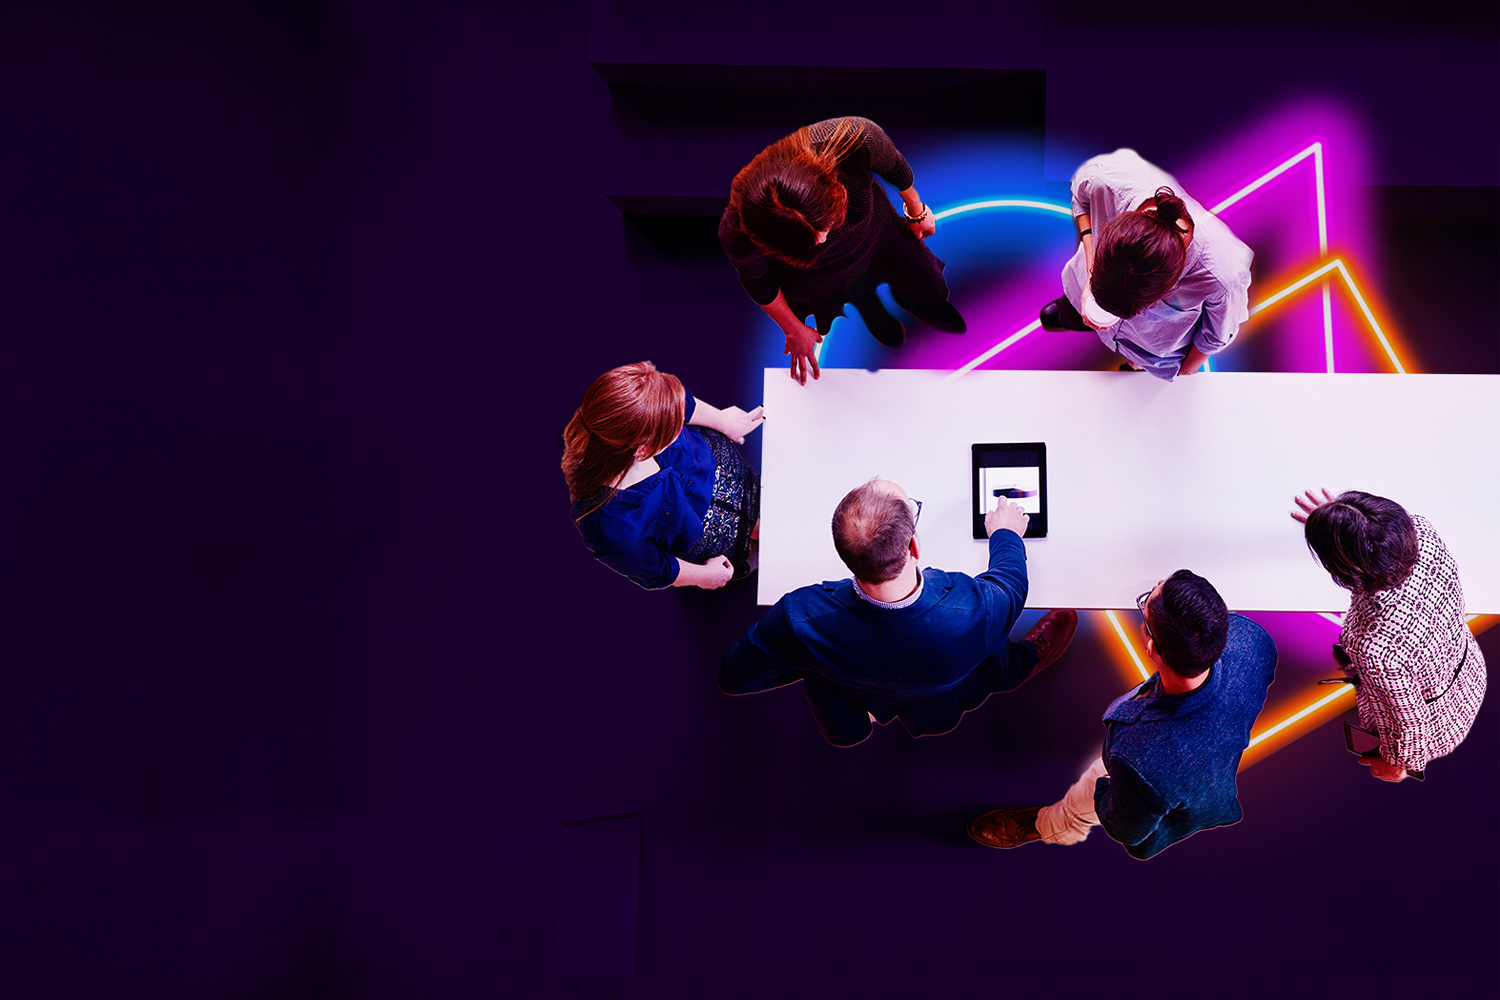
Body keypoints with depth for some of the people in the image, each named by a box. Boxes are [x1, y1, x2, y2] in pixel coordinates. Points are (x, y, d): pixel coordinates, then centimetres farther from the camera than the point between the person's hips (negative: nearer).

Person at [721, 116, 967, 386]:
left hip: (874, 230, 2)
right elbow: (756, 281, -18)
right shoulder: (737, 235, -44)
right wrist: (794, 330, -3)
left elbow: (892, 165, -17)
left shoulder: (855, 140, -44)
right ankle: (863, 298, 49)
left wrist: (916, 210, 3)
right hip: (817, 279, -1)